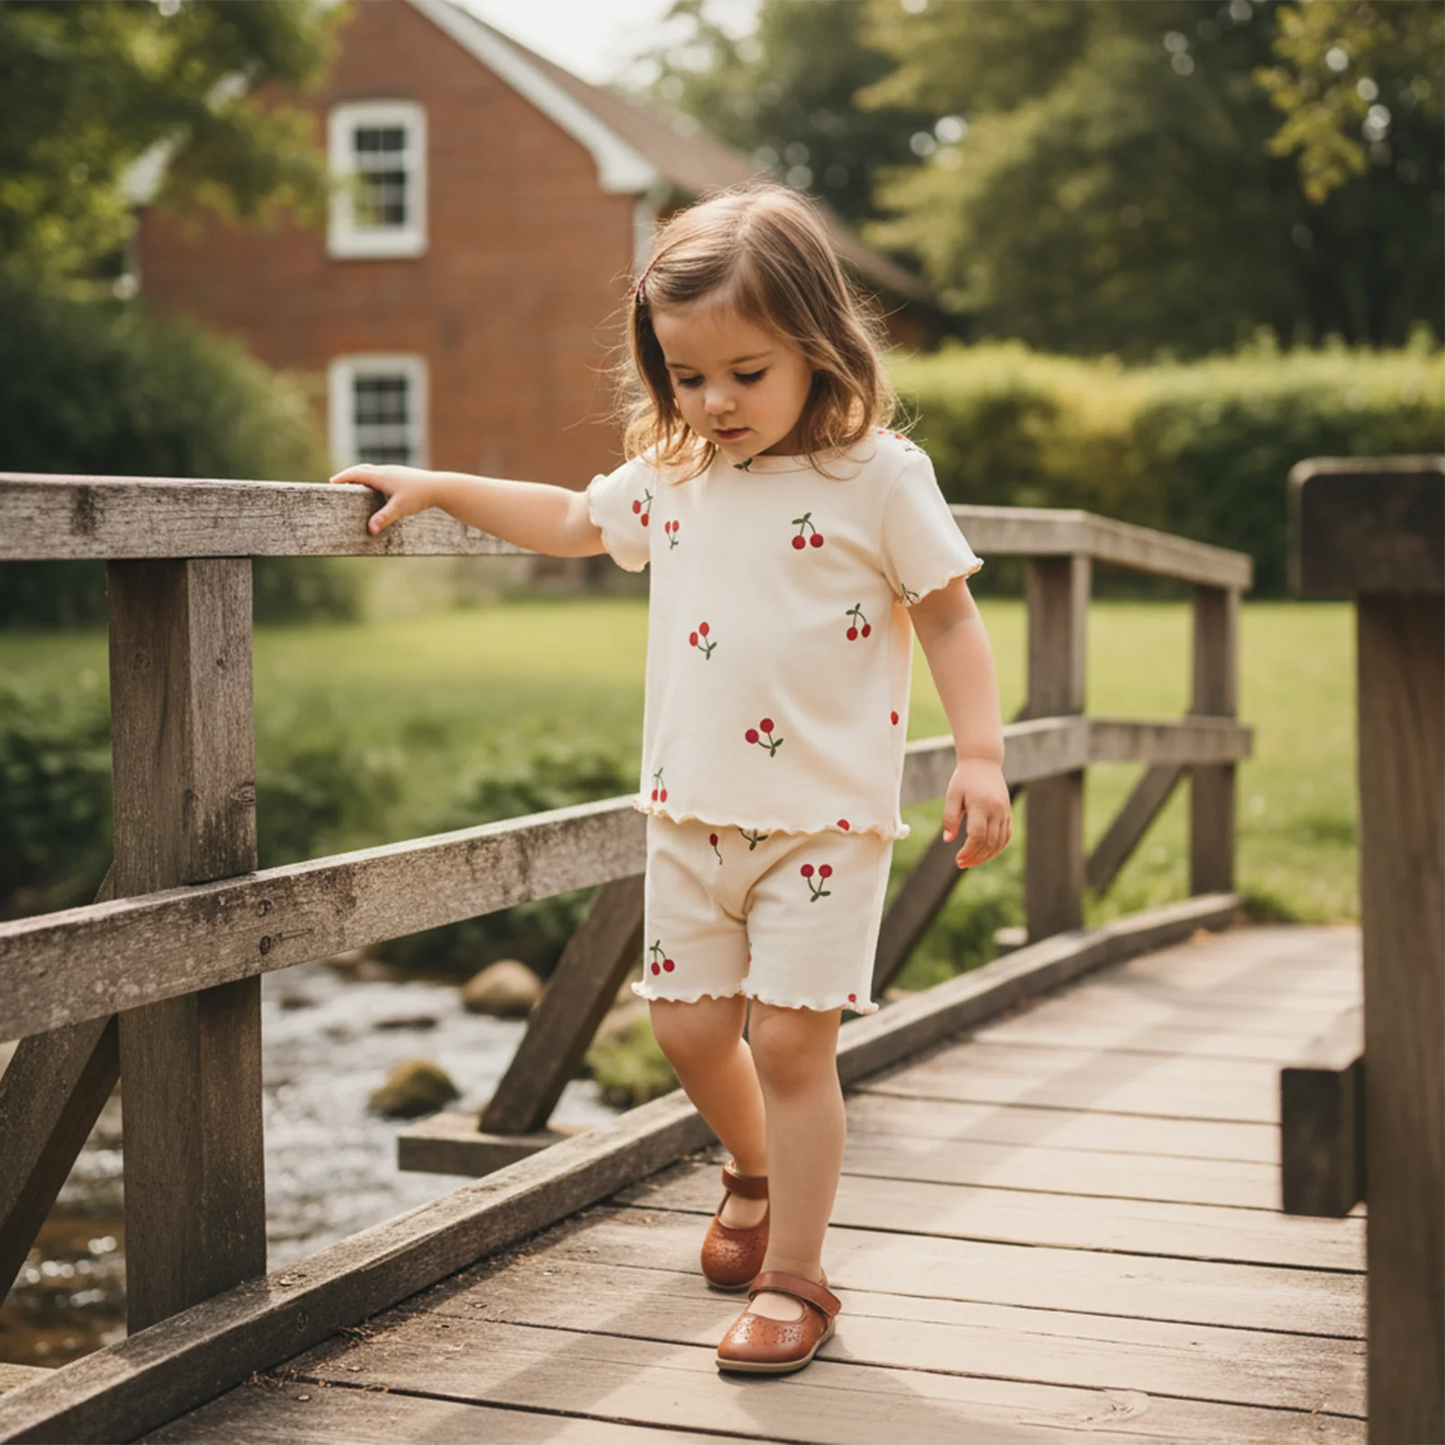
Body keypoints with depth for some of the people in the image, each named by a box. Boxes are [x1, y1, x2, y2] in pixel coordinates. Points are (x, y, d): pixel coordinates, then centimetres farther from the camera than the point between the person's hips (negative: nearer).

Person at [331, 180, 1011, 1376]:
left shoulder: (879, 475, -7)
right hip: (692, 808, 5)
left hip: (827, 815, -5)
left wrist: (981, 756, -11)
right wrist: (438, 487, 21)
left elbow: (949, 616, -4)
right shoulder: (671, 475, 8)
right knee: (690, 1027, 10)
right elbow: (570, 521, 23)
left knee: (790, 1041, -5)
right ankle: (755, 1169, 41)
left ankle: (793, 1279, 9)